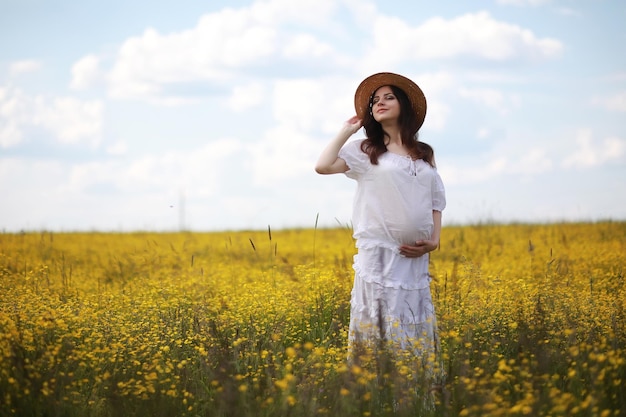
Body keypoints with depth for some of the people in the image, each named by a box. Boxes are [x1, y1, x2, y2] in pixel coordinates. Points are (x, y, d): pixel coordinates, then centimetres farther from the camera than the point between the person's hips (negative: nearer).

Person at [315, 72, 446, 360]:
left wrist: (434, 240, 1)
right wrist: (347, 130, -1)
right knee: (381, 322, -8)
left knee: (415, 333, 3)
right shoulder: (364, 150, 5)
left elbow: (436, 200, 17)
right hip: (379, 255, -4)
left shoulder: (425, 155, 16)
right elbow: (322, 166, -10)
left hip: (416, 258, 4)